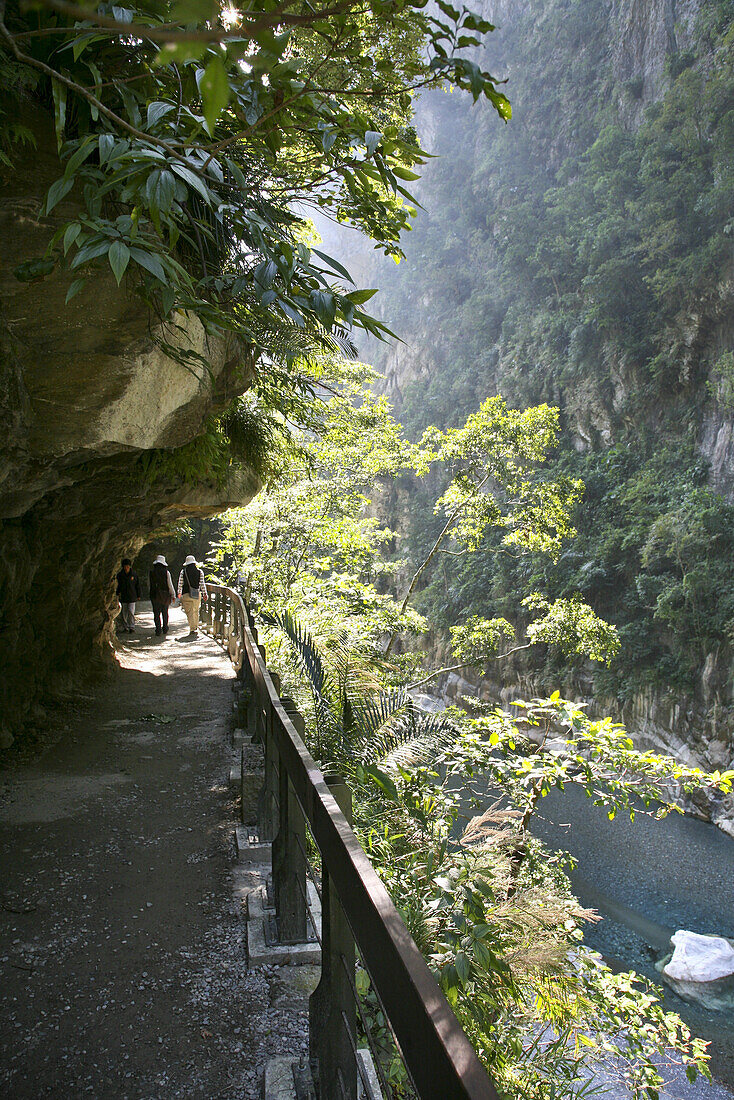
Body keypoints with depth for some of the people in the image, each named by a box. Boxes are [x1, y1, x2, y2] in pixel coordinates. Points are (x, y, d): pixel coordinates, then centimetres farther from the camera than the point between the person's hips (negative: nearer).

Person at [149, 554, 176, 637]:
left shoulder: (151, 572, -1)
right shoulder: (166, 572, -6)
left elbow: (149, 584, 9)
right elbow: (170, 585, -5)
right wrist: (173, 595, 3)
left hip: (155, 595, 0)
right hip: (165, 595, 0)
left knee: (156, 613, 4)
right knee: (165, 613, 12)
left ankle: (158, 629, -2)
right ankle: (165, 629, 17)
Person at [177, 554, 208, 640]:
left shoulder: (183, 571, -2)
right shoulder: (199, 572, 0)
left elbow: (180, 583, 3)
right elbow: (202, 584, 0)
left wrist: (179, 593, 17)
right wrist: (204, 594, 7)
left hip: (186, 594, -2)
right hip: (197, 594, 2)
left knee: (190, 613, -1)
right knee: (196, 612, 17)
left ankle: (192, 630, -10)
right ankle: (196, 628, 25)